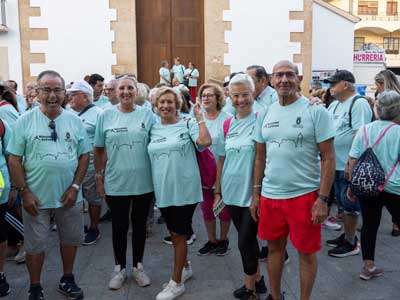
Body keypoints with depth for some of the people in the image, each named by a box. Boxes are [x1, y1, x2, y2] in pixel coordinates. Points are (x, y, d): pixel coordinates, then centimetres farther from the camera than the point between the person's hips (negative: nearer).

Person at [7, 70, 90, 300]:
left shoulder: (74, 121, 0)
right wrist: (24, 192, -10)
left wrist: (75, 186, -7)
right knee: (36, 244, 10)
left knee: (71, 239, 16)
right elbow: (14, 159, -4)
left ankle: (67, 280, 37)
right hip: (36, 197, -2)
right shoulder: (25, 121, -5)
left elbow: (85, 155, 2)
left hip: (69, 195, 2)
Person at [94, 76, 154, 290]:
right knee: (119, 227, 12)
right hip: (115, 183, 0)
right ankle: (120, 267, 31)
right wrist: (99, 177, 5)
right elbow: (99, 150, 6)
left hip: (143, 182, 0)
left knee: (139, 226, 14)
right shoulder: (105, 116, 0)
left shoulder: (147, 115, 0)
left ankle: (138, 266, 32)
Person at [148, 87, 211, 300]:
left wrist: (199, 117, -16)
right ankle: (185, 267, 40)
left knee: (179, 234, 2)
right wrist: (151, 188, 14)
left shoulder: (187, 124, -5)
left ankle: (176, 282, 16)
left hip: (184, 190, -5)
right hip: (163, 191, 5)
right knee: (174, 233, 18)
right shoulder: (153, 129, 9)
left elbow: (205, 141, -23)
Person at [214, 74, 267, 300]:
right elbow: (222, 159, 11)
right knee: (248, 238, 17)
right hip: (232, 192, 5)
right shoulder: (227, 125, 6)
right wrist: (218, 190, 13)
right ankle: (258, 279, 36)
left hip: (253, 192, -5)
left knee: (245, 241, 1)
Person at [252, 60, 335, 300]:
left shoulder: (316, 111, -8)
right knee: (274, 247, 17)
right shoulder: (265, 114, 7)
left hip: (305, 195, -4)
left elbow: (328, 158, -9)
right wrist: (256, 194, 10)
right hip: (269, 195, 5)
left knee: (306, 252, 10)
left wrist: (322, 199, -14)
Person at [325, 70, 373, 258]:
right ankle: (347, 235, 33)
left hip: (349, 166, -8)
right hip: (336, 164, 8)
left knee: (349, 204, 2)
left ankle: (351, 243, 14)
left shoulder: (359, 104, -14)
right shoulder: (334, 105, 12)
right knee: (342, 202, 18)